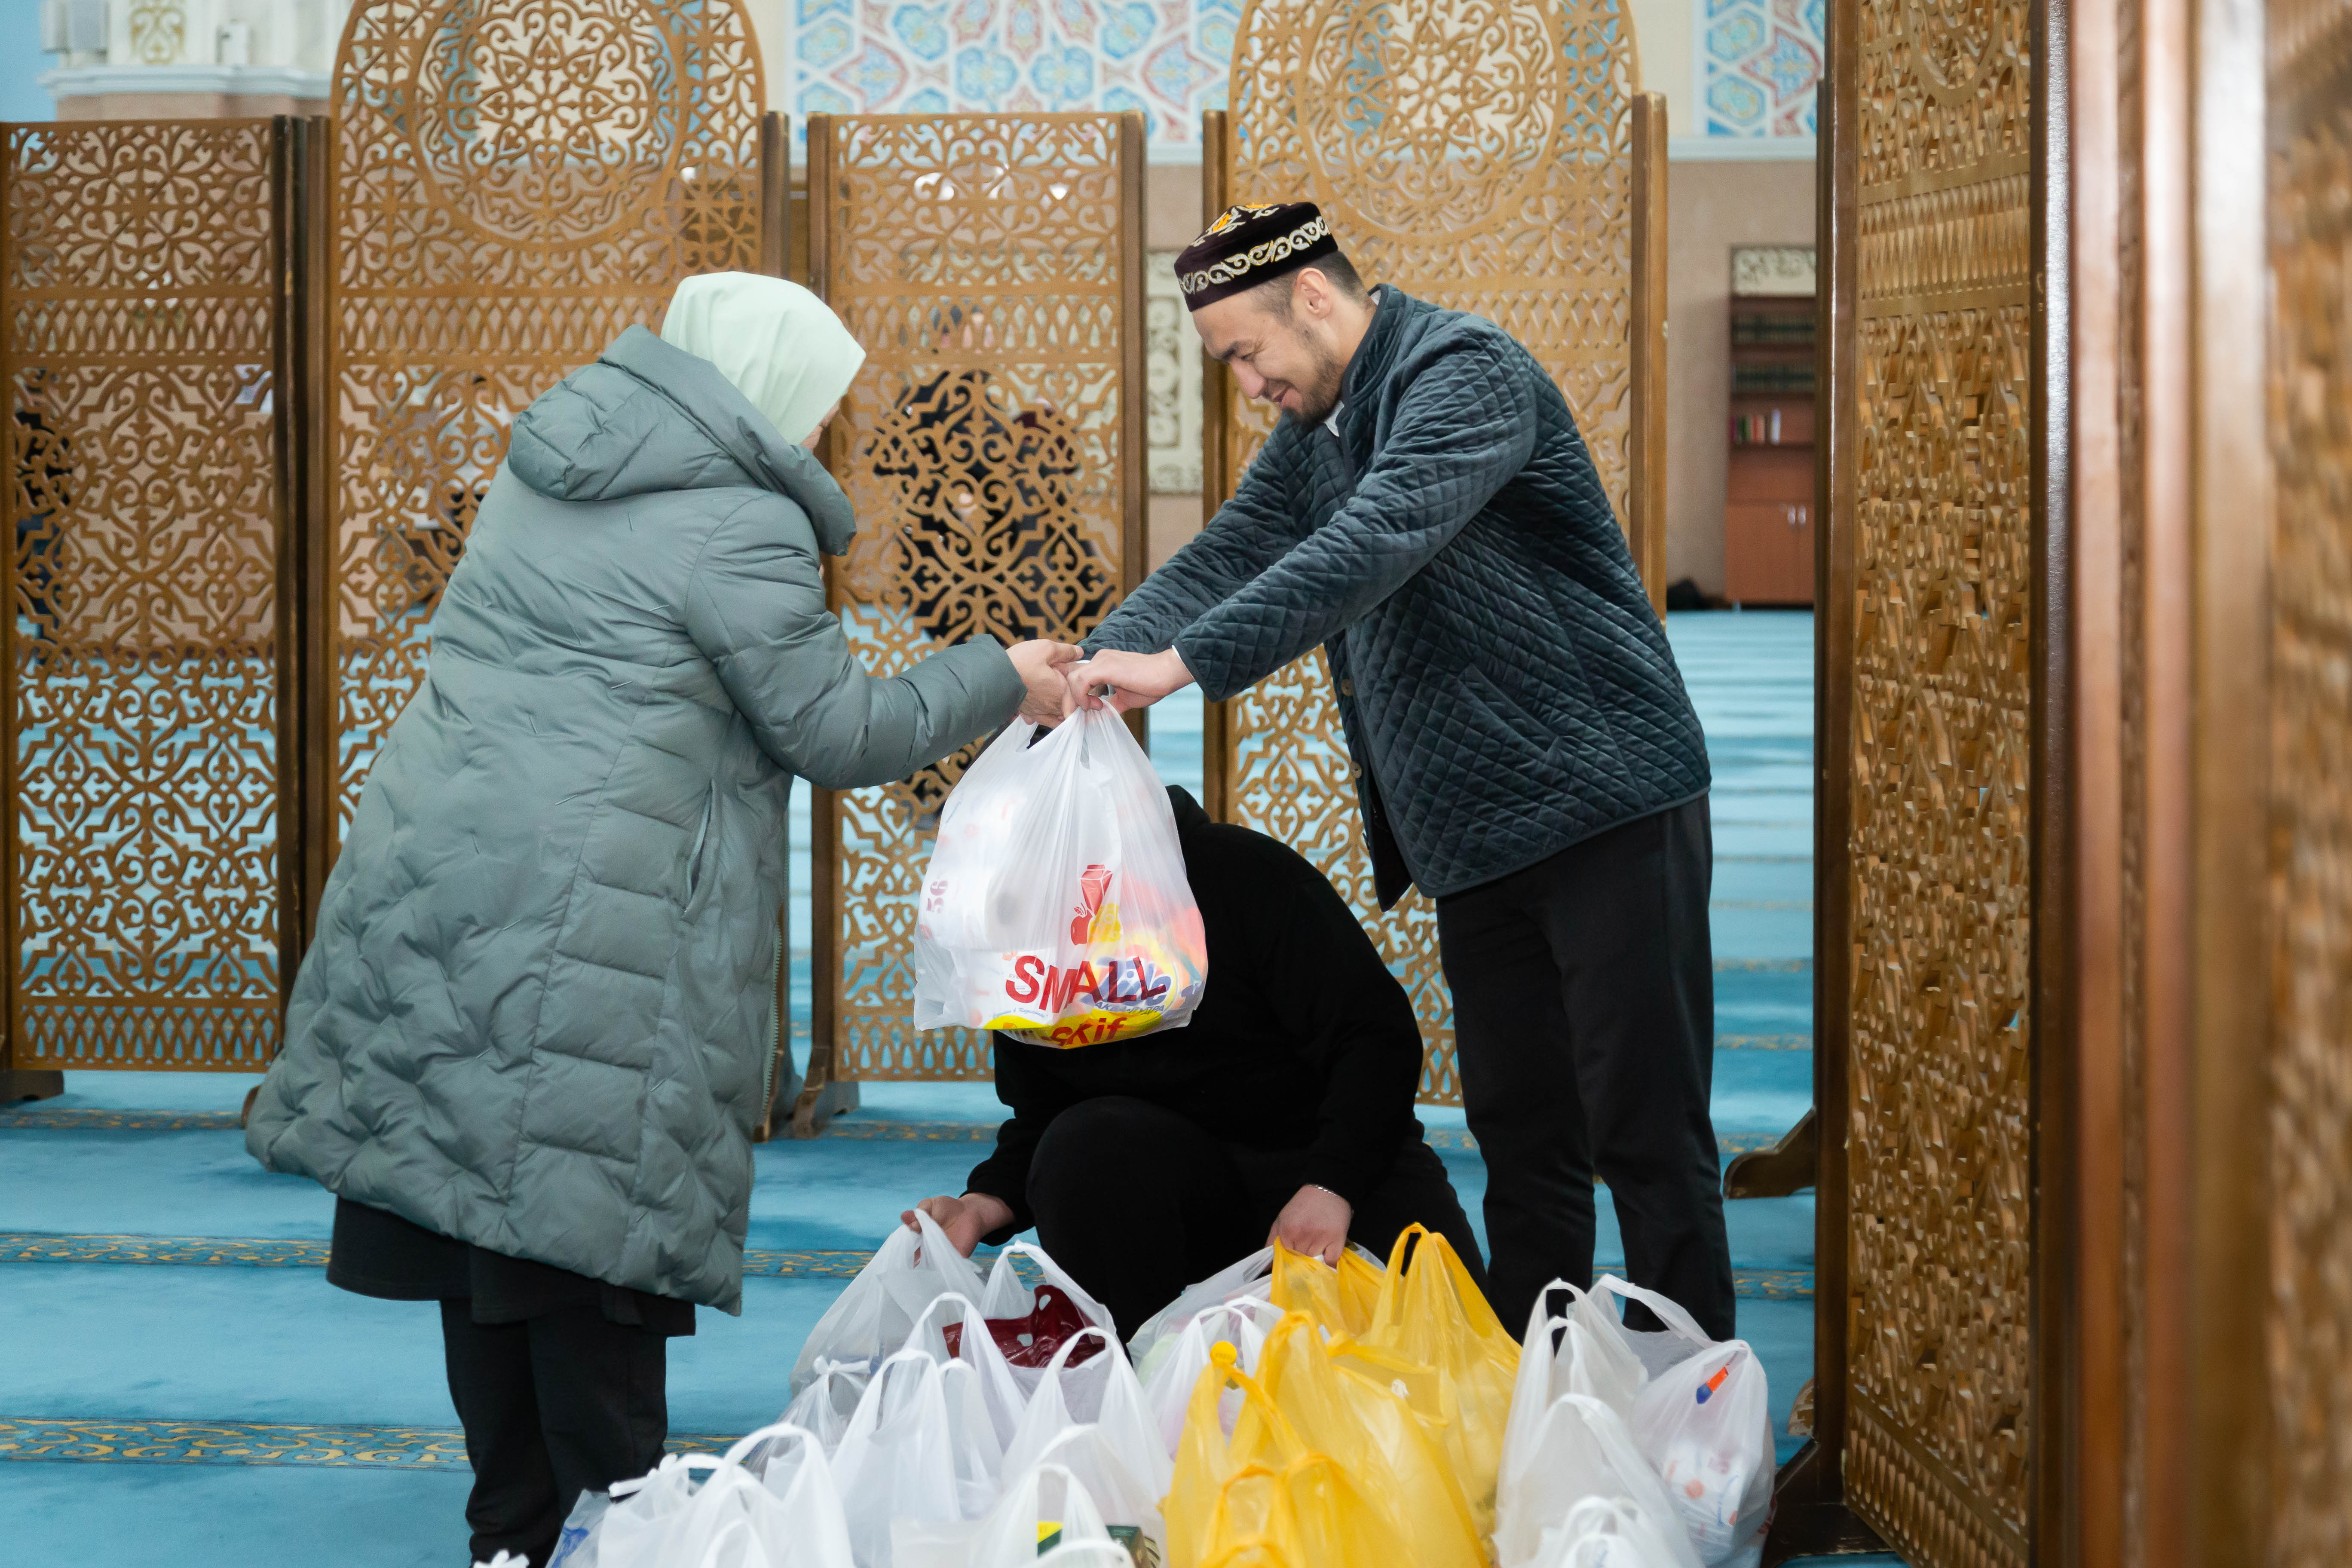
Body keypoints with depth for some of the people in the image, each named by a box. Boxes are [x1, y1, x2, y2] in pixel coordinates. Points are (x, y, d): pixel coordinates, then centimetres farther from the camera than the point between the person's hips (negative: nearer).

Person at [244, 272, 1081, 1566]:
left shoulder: (550, 467, 17)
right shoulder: (741, 527, -9)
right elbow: (837, 734, -3)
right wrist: (999, 681, 10)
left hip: (435, 865, 8)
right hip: (584, 914, -8)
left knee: (481, 1201, 11)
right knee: (593, 1214, -3)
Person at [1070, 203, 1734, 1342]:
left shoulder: (1465, 372, -14)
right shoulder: (1314, 429, 15)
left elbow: (1377, 543, -28)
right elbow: (1224, 558, 13)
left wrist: (1183, 662, -31)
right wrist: (1097, 667, -6)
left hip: (1607, 808, -9)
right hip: (1479, 841, 9)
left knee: (1645, 1134, -5)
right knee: (1520, 1134, 11)